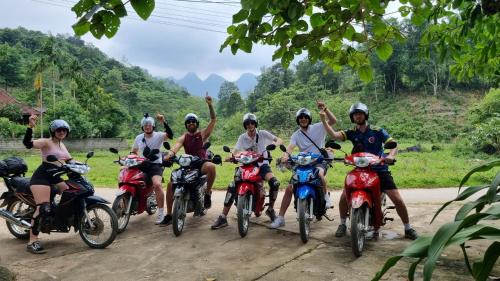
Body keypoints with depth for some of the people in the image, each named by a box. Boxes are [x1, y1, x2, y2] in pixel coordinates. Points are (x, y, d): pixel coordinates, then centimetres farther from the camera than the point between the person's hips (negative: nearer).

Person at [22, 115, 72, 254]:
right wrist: (30, 127, -39)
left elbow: (69, 159, 24)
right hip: (41, 177, -9)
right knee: (44, 208, -19)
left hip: (55, 177, 9)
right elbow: (27, 143, -26)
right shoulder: (46, 142, -8)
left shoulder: (62, 145, 18)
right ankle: (32, 242, -15)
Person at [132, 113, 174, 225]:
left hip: (155, 165, -5)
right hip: (141, 165, 6)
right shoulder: (139, 138, 12)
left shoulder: (158, 135, -4)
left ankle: (161, 213, -20)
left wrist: (163, 121, -34)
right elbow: (133, 152, 25)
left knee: (157, 185, -31)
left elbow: (170, 135, -25)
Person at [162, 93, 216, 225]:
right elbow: (176, 146, -13)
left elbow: (213, 120, -9)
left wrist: (210, 104, -22)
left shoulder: (203, 134, 4)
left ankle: (208, 193, -16)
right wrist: (169, 154, -37)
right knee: (171, 184, -14)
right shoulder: (183, 137, 8)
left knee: (211, 167, -38)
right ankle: (168, 215, -2)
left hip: (201, 164, -2)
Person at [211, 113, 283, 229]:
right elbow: (235, 151, -4)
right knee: (232, 186, -21)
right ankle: (223, 217, -14)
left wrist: (275, 144, -27)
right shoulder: (242, 137, 6)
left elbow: (279, 140, -3)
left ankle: (271, 209, -3)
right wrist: (230, 156, -28)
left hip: (262, 164, -1)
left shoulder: (262, 133, 1)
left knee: (275, 183, -30)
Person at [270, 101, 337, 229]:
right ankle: (280, 218, -1)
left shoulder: (318, 127, 3)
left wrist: (325, 109, -22)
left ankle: (326, 196, -10)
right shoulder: (296, 135, 7)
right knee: (289, 188, -8)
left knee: (319, 173, -41)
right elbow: (290, 146, -13)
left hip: (320, 161, -3)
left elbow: (333, 121, -9)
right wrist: (286, 155, -35)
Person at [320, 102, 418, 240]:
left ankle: (408, 229, 12)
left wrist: (391, 156, -27)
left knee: (398, 200, -8)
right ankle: (342, 224, 10)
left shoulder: (378, 131, -1)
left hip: (380, 170, -1)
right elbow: (334, 135, -10)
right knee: (344, 197, -12)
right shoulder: (352, 133, 4)